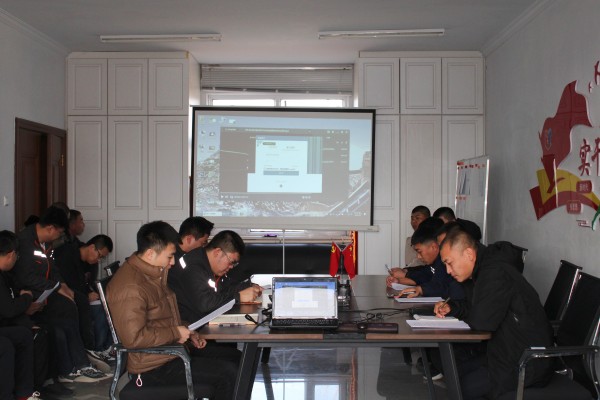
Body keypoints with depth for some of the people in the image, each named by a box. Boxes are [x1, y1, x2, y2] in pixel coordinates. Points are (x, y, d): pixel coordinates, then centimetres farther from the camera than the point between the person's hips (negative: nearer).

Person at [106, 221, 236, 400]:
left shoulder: (155, 273, 10)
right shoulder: (130, 288, -23)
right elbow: (134, 338, -30)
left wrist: (187, 334, 7)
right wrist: (176, 333, -19)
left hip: (172, 350, 10)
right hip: (154, 367, -10)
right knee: (228, 374, -18)